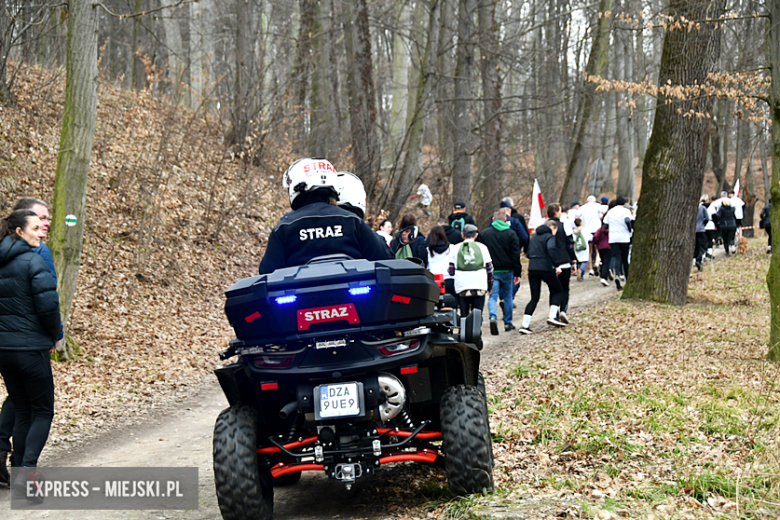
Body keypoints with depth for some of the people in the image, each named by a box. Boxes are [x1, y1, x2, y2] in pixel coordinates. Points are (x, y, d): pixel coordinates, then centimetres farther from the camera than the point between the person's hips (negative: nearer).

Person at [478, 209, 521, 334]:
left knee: (492, 296, 0)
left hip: (490, 271, 0)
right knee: (508, 296, 13)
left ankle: (493, 317, -26)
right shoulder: (511, 234, 0)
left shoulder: (483, 233, 3)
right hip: (507, 271, 0)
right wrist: (517, 273, 1)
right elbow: (516, 255, -2)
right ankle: (508, 323, 17)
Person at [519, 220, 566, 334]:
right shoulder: (550, 236, -4)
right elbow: (551, 250, -22)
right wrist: (556, 265, -20)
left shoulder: (534, 236, 19)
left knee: (534, 298, 9)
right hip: (545, 268, -6)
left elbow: (529, 252, 18)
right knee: (558, 291, 13)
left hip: (532, 269, 6)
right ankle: (552, 316, -3)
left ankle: (525, 325, -1)